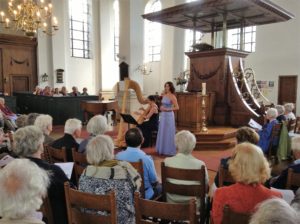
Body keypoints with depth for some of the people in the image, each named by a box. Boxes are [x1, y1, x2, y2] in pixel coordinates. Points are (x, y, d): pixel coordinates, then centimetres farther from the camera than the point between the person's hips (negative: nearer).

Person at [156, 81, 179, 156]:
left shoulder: (172, 96, -11)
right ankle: (162, 149, 23)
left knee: (168, 133, 0)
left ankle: (169, 151, 11)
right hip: (163, 115, 7)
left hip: (169, 115, -7)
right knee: (162, 132, 11)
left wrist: (167, 109, -18)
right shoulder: (164, 95, 9)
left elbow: (177, 107, -16)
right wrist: (161, 108, 4)